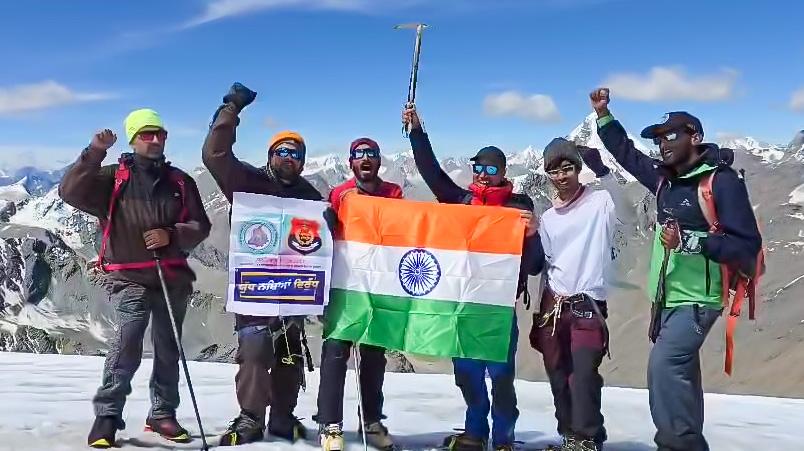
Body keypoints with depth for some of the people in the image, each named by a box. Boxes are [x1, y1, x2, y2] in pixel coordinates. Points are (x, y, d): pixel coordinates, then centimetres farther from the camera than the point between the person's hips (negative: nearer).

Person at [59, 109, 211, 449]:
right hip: (130, 278, -3)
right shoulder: (113, 178, 3)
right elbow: (70, 192, -10)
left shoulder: (180, 181, 10)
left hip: (173, 278, 4)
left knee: (169, 350, 10)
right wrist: (95, 152, -18)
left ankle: (162, 414, 23)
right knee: (126, 345, -20)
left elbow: (201, 226, 8)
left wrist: (171, 235, -11)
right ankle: (107, 415, -9)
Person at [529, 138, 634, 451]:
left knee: (584, 373, -16)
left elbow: (627, 216, -25)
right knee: (558, 377, 8)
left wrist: (602, 170, -32)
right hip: (553, 305, 6)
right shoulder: (548, 218, 13)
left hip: (588, 305, -5)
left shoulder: (599, 202, -3)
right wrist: (540, 314, 15)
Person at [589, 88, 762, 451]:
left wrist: (690, 242, -26)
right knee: (679, 373, 12)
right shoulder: (665, 178, 8)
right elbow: (627, 154, 24)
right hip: (667, 298, 8)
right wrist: (603, 114, 16)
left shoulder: (721, 180, -13)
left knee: (664, 363, -22)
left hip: (697, 299, -8)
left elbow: (747, 245, -17)